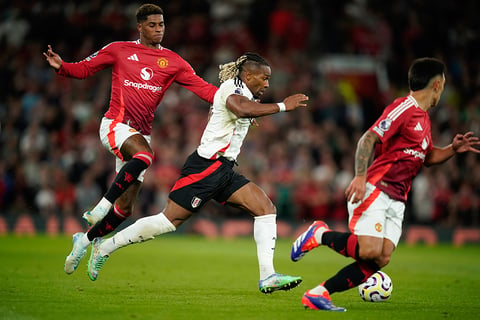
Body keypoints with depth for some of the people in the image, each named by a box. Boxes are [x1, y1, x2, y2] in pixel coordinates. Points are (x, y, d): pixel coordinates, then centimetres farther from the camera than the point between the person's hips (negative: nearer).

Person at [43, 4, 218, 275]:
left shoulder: (173, 62, 9)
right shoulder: (119, 50, 5)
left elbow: (202, 87, 4)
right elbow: (84, 69, 10)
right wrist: (61, 67, -10)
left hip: (142, 134, 4)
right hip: (116, 124, -4)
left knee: (125, 207, 0)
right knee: (144, 155, -37)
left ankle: (85, 239, 20)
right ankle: (102, 206, -29)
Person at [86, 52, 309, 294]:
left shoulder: (238, 91, 20)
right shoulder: (233, 86, -10)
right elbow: (242, 108, -34)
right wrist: (282, 106, -30)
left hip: (222, 170, 10)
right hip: (206, 167, -10)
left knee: (265, 208, -5)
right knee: (169, 220, -7)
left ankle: (267, 276, -11)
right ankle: (105, 246, 7)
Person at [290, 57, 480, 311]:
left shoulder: (423, 117, 21)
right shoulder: (403, 108, -9)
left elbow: (427, 156, 33)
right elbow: (369, 139, -16)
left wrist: (452, 149, 15)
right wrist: (360, 176, -26)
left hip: (396, 201, 9)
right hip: (374, 191, -9)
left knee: (381, 259, -8)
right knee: (370, 251, -23)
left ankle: (318, 294, -5)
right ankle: (320, 234, 0)